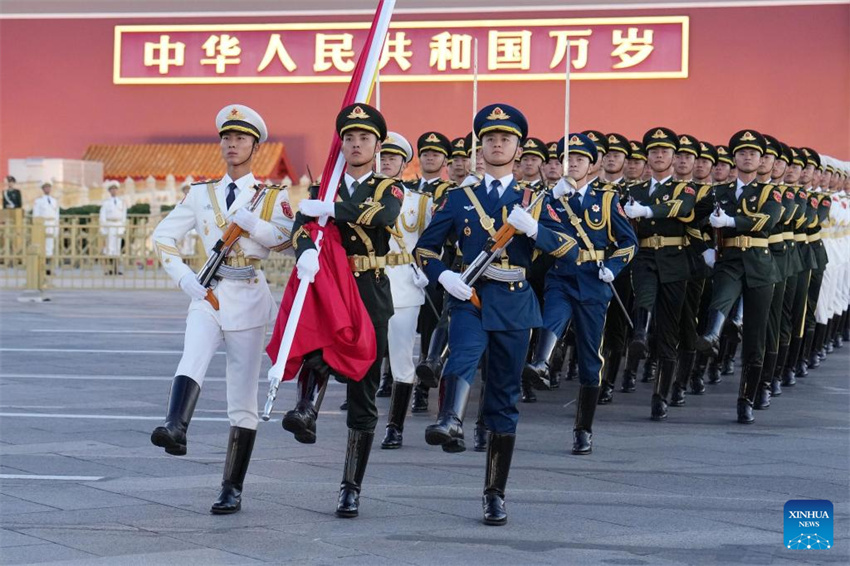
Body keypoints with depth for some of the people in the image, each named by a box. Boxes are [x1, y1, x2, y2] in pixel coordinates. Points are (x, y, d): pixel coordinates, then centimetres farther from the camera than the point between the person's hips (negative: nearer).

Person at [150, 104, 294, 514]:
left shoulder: (272, 196, 9)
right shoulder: (201, 194, 13)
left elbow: (287, 240, -7)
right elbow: (162, 237, 11)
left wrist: (248, 220, -17)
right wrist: (185, 279, -3)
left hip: (249, 298, -1)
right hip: (208, 296, 1)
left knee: (243, 399, 1)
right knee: (191, 363, -31)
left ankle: (232, 489, 5)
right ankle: (175, 428, -54)